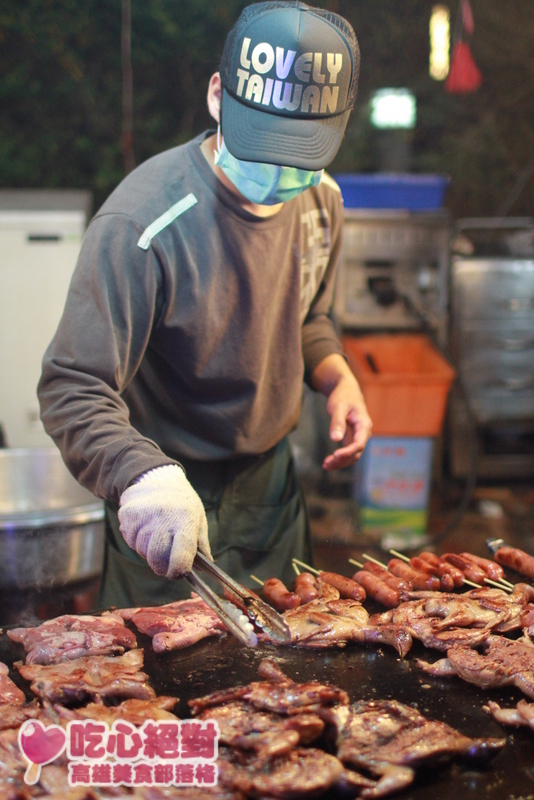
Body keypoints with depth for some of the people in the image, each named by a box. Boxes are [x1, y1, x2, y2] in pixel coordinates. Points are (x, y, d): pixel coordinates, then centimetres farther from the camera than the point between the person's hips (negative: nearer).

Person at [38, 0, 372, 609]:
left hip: (272, 486, 7)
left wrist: (337, 377, -8)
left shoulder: (321, 200, -6)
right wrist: (141, 475, -48)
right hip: (168, 510, -6)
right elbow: (72, 388, -30)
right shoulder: (140, 225, -30)